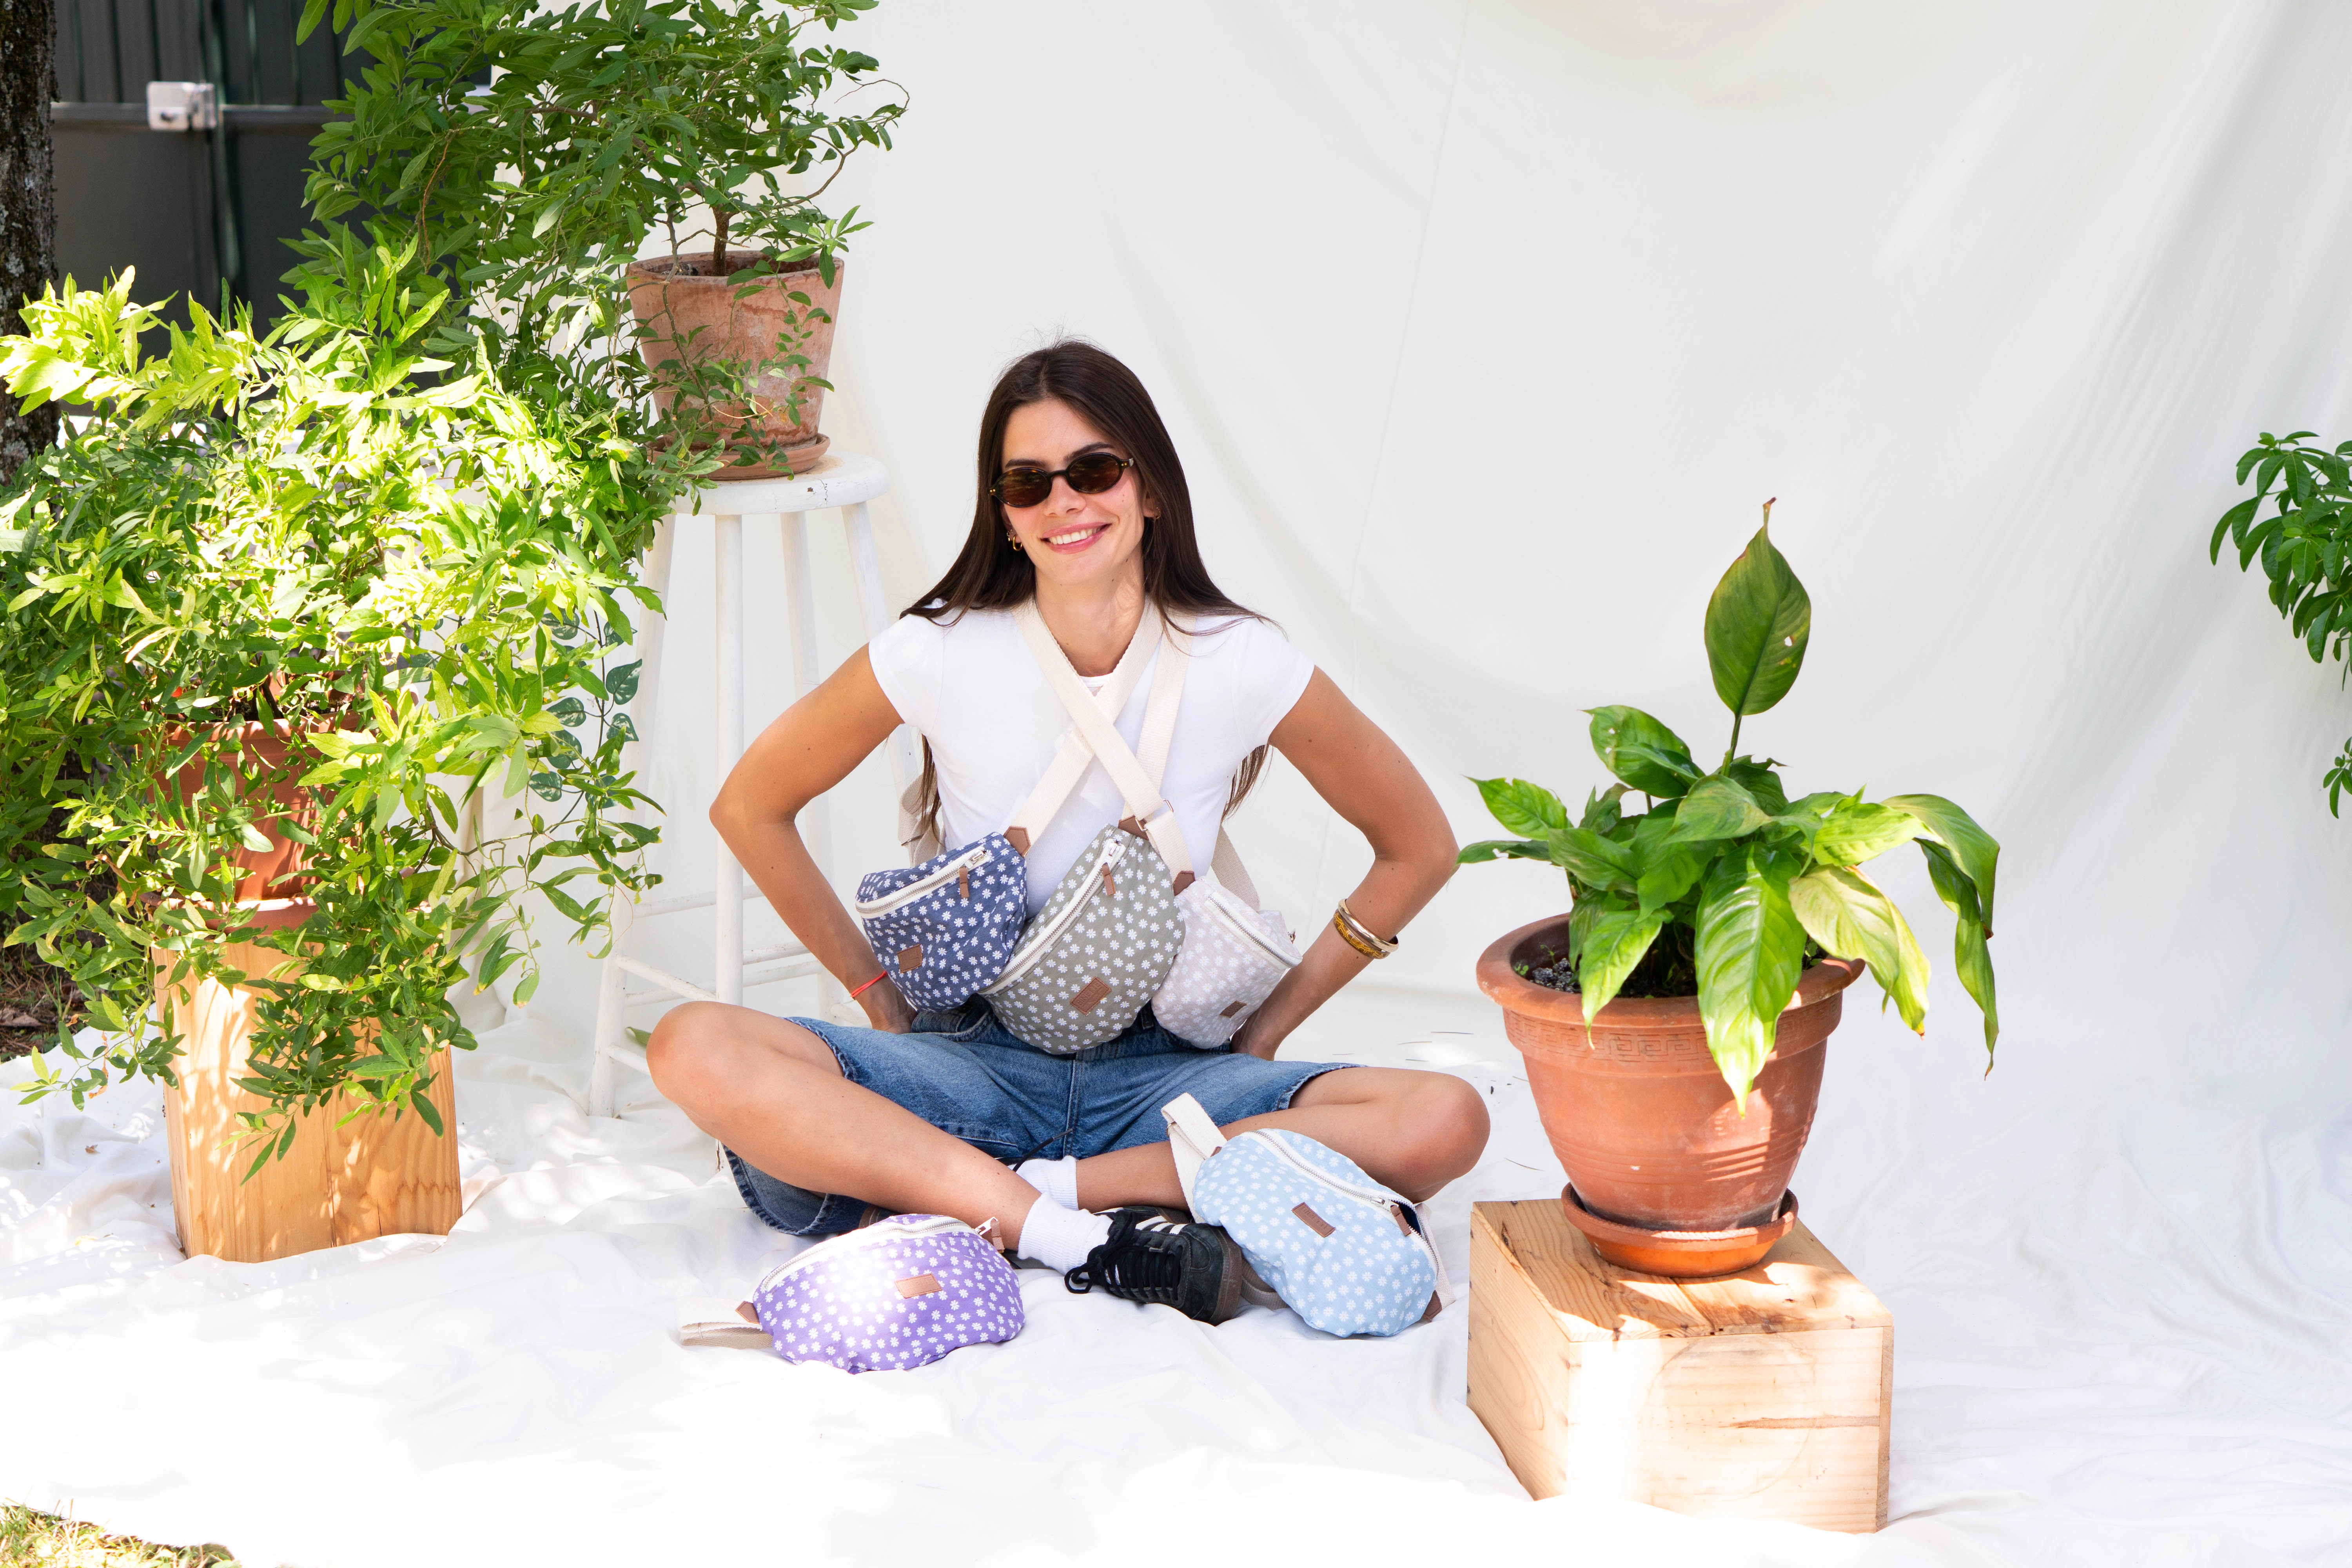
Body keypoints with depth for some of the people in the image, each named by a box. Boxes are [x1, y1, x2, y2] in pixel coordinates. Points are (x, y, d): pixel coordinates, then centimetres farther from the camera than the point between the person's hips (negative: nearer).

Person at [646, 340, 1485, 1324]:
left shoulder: (1242, 667, -7)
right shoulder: (940, 655, -7)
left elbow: (1420, 848, 6)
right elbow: (750, 807, 7)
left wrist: (1267, 1030, 2)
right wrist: (878, 995, 3)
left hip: (1161, 1076, 1)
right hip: (975, 1064, 0)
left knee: (1445, 1121, -27)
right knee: (695, 1049, -26)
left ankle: (955, 1204, -26)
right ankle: (1083, 1237, -30)